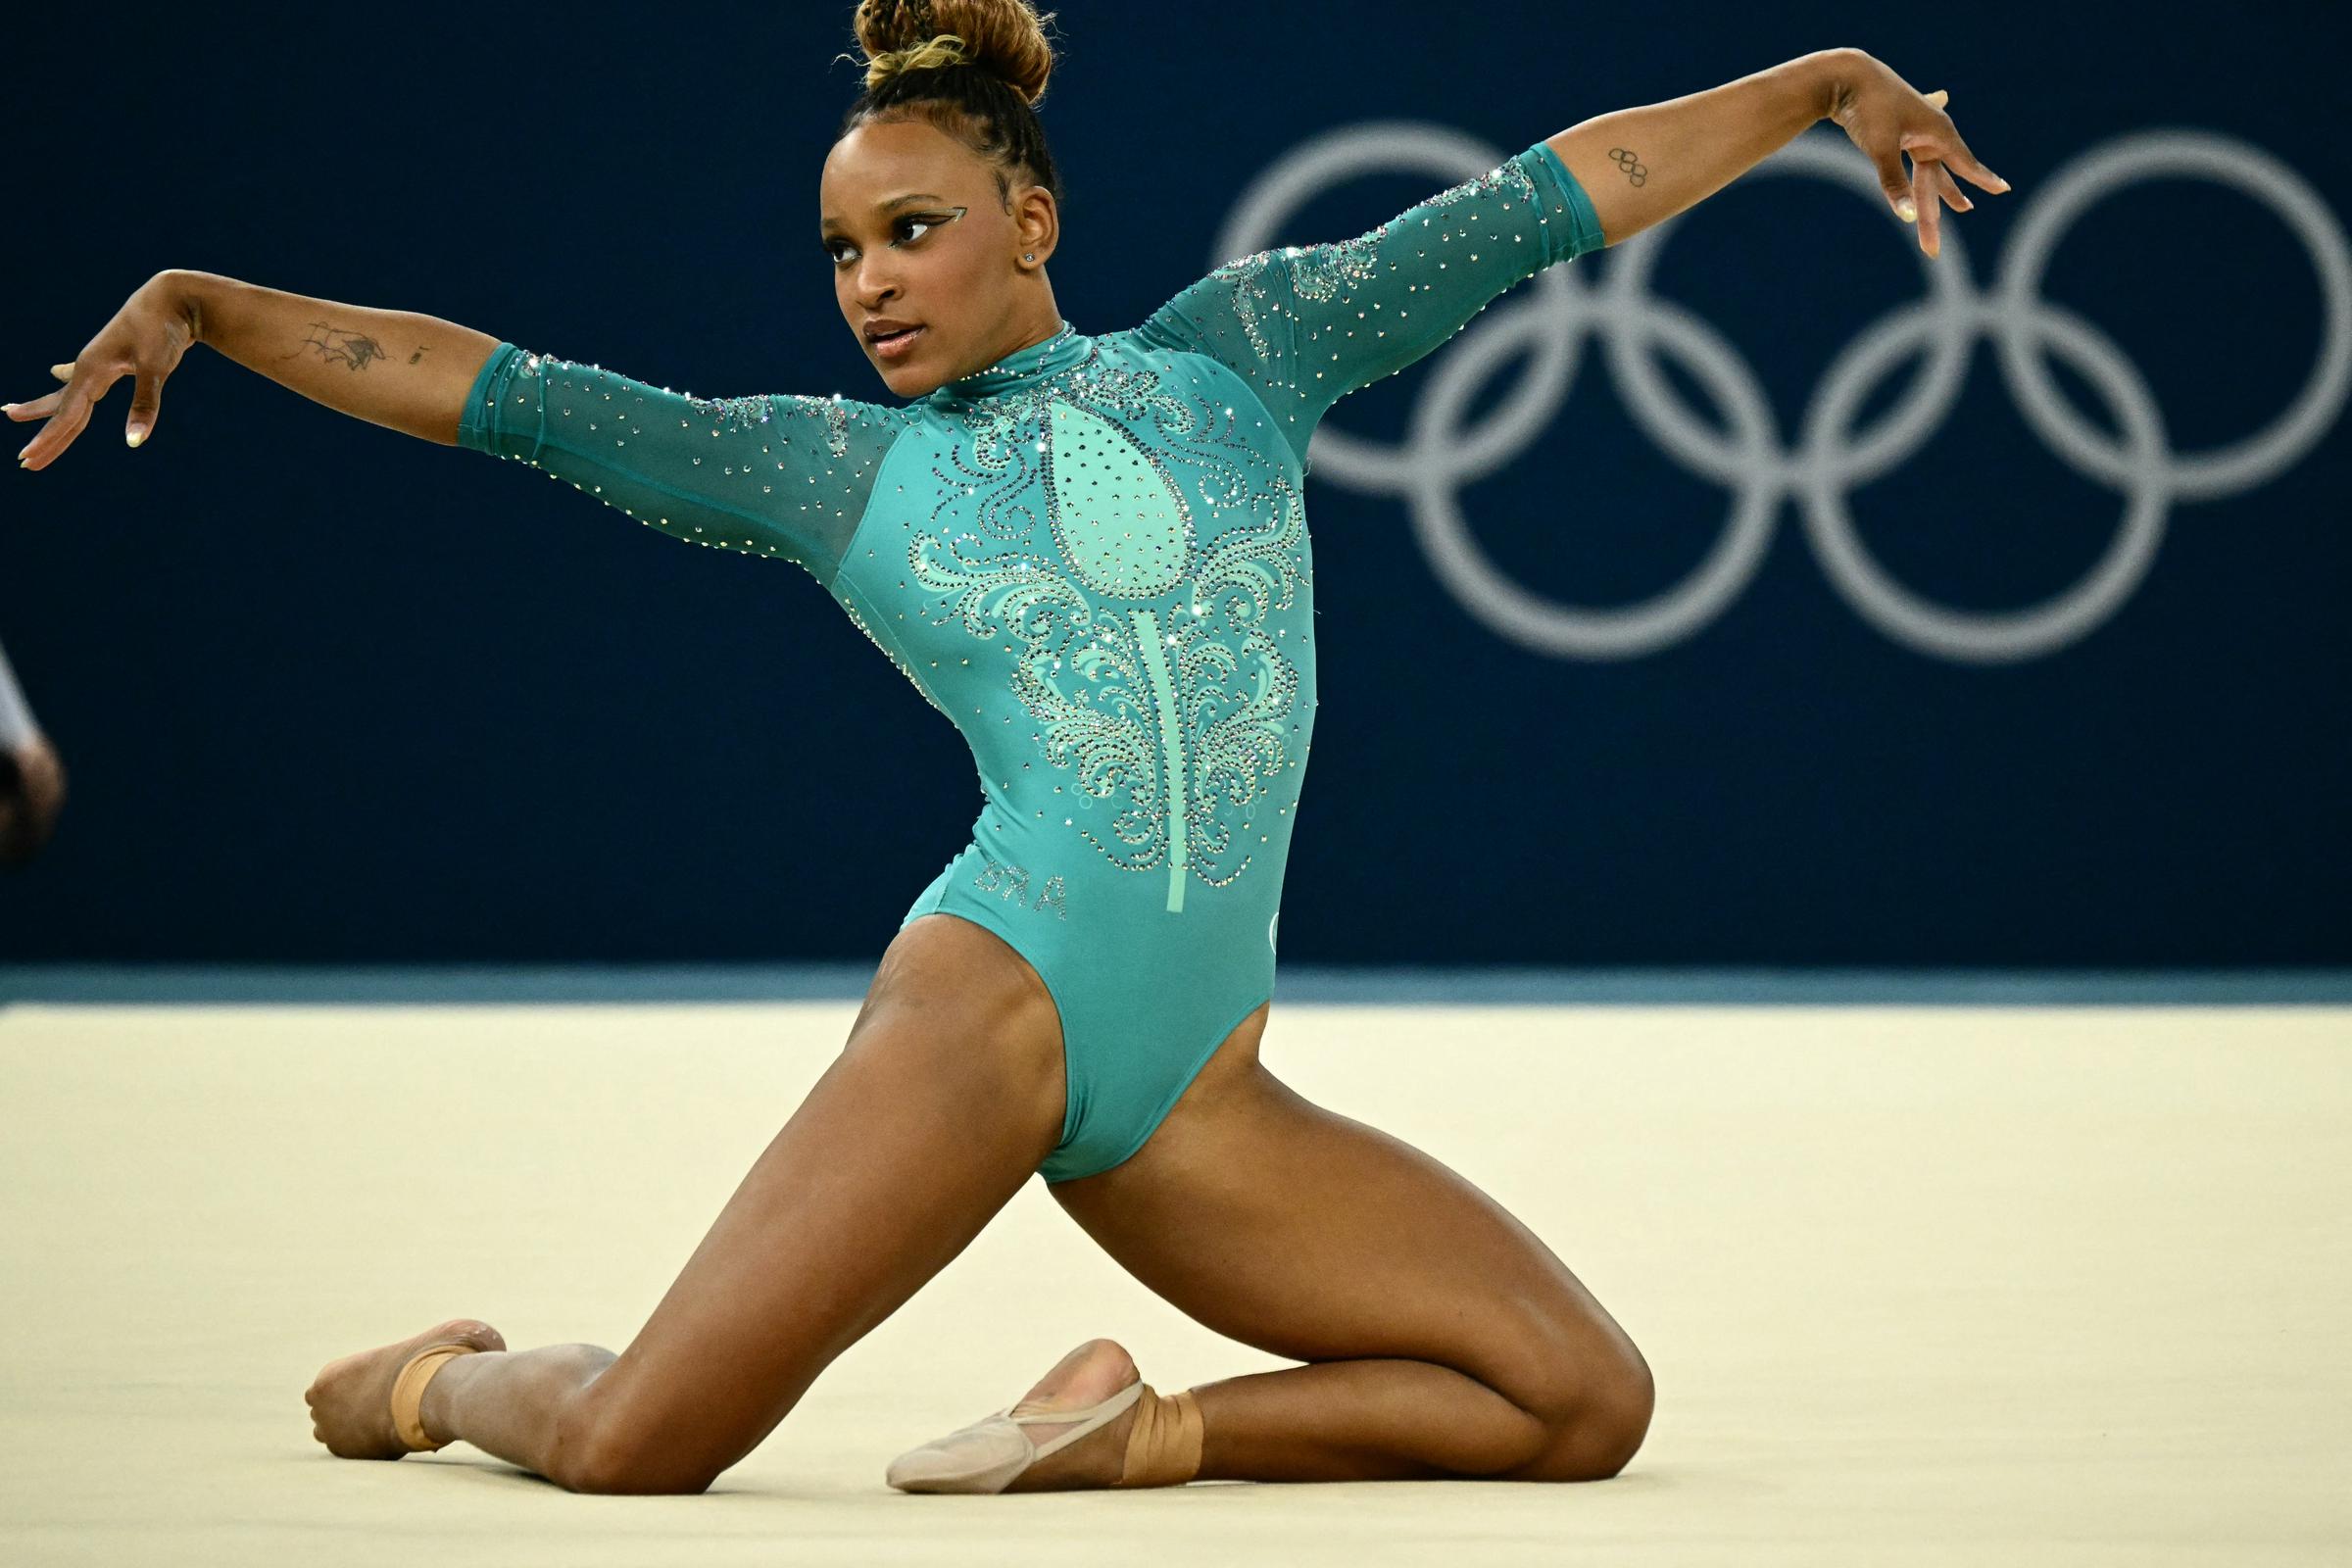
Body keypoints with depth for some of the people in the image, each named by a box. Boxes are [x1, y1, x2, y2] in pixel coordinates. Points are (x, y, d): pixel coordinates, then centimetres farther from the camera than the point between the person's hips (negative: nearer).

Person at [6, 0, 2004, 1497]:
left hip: (1194, 1092, 3)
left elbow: (1539, 205, 14)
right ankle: (441, 1379, 19)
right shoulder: (834, 465, 9)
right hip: (990, 996, -3)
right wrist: (205, 305, 1)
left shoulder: (1232, 354, 13)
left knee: (1586, 1406, -7)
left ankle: (1138, 1431, 6)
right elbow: (498, 391, 7)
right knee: (634, 1447, -16)